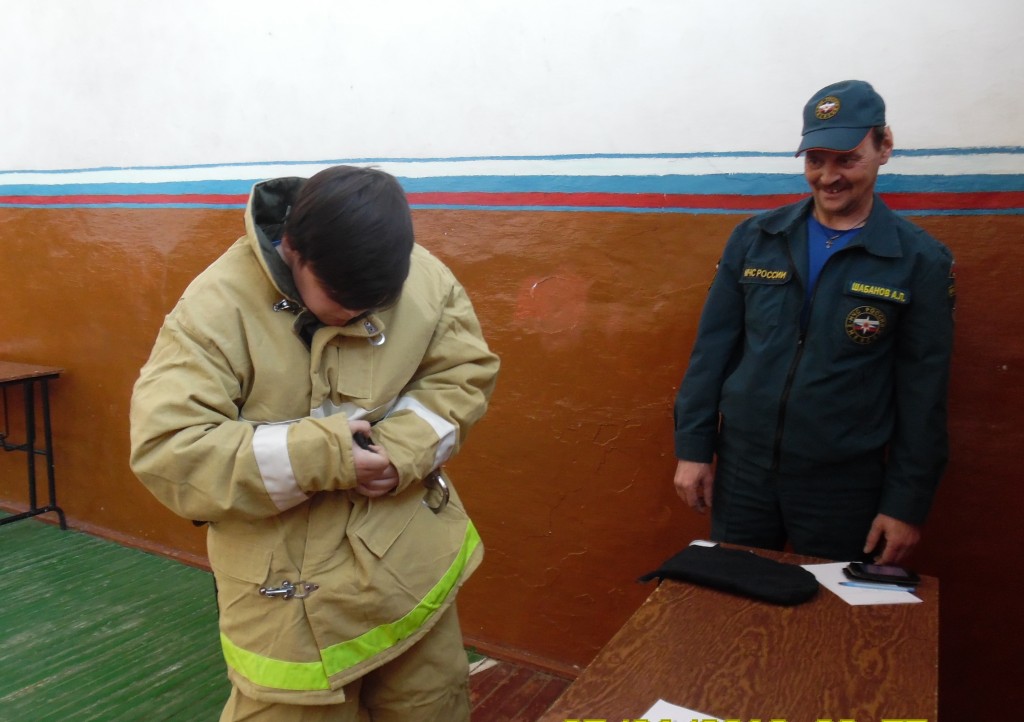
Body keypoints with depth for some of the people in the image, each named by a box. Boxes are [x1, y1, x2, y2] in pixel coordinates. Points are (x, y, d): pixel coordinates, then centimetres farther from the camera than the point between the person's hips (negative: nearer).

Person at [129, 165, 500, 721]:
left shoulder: (425, 278, -8)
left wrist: (402, 452, -19)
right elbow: (166, 451, -21)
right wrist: (317, 456, -27)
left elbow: (464, 375, -1)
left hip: (415, 565, 4)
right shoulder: (217, 307, -17)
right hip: (290, 592, -3)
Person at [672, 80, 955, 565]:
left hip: (845, 484, -1)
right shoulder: (754, 239, 0)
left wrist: (907, 503, -4)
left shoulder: (920, 261, -5)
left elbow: (922, 394, -4)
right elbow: (713, 346, 2)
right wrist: (693, 448, -1)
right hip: (742, 467, 2)